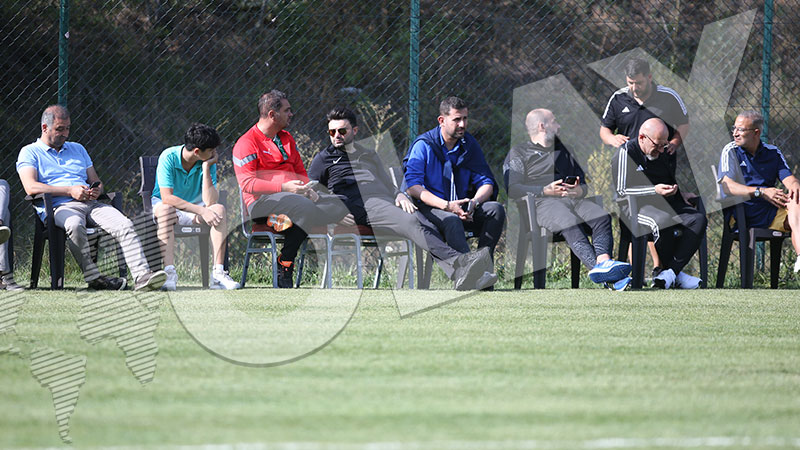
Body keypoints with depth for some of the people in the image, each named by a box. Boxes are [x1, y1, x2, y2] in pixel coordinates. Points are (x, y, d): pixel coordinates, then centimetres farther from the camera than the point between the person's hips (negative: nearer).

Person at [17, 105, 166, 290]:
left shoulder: (77, 149, 29)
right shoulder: (30, 152, 10)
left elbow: (96, 181, 28)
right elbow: (31, 187, -6)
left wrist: (97, 190, 0)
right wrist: (70, 191, -12)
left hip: (90, 205, 5)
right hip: (59, 207, -5)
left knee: (125, 225, -24)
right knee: (75, 225, -42)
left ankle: (141, 275, -38)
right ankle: (93, 277, -38)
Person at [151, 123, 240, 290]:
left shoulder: (209, 163, -9)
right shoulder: (169, 157, -20)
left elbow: (209, 202, -19)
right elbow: (166, 197, -29)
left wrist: (206, 169, -23)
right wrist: (202, 211, -34)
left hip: (194, 211, 4)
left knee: (219, 209, -25)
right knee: (165, 209, -38)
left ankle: (218, 273, -32)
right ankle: (169, 273, -46)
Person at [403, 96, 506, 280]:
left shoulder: (469, 145, 10)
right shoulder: (423, 145, -4)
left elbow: (486, 182, 8)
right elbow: (412, 186, -14)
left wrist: (474, 202, -17)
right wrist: (446, 205, -26)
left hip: (461, 207, 5)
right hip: (430, 209, -5)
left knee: (496, 210, -22)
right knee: (451, 220, -38)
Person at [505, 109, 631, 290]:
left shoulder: (563, 151, 34)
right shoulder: (519, 153, 17)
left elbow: (583, 184, 30)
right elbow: (512, 189, 2)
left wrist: (579, 190, 3)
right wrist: (546, 191, -10)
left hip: (574, 199, 5)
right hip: (543, 202, -5)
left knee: (602, 216, -30)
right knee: (570, 224, -39)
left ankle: (603, 261, -52)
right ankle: (598, 265, -58)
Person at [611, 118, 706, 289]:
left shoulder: (663, 153, 18)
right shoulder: (626, 152, -4)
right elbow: (621, 190, -11)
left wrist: (679, 193, 12)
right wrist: (655, 190, -19)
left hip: (666, 204, 7)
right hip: (637, 205, -7)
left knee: (699, 219, -20)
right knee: (665, 223, -38)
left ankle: (670, 273, -28)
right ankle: (677, 275, -19)